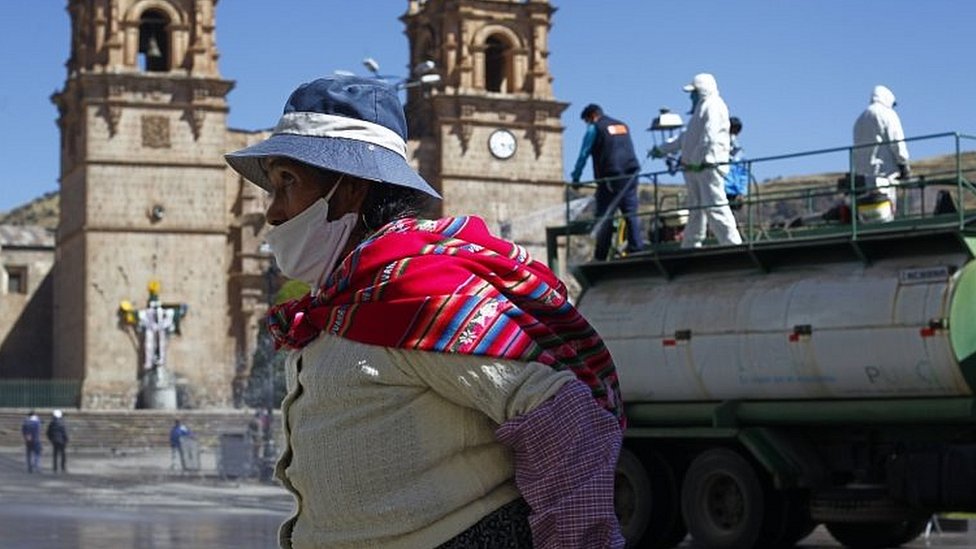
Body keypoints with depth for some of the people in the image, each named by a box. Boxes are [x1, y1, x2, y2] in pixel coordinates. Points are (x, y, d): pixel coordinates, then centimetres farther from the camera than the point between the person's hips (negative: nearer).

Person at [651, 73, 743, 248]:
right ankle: (689, 248, 14)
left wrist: (697, 161, -24)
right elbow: (686, 137, 35)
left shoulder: (713, 106, -6)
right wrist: (662, 150, 37)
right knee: (695, 209, 11)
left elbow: (709, 137, -19)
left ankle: (734, 245, -16)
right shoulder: (702, 108, 26)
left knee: (715, 207, -15)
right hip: (697, 168, 10)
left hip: (708, 166, -10)